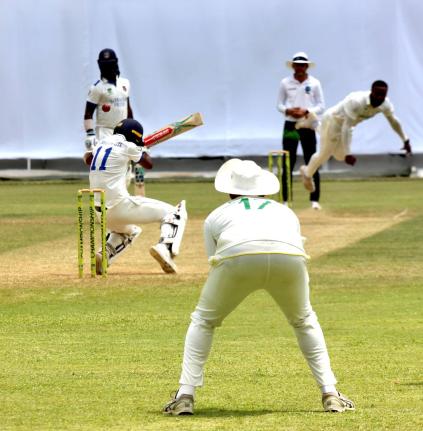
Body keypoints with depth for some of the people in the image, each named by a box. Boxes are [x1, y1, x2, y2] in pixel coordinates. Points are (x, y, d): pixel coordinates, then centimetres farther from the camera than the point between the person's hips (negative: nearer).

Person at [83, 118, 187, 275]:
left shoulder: (102, 142, 13)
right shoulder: (127, 146, -4)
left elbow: (87, 158, 34)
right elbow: (149, 164, 14)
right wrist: (141, 149, 30)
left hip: (101, 212, 7)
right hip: (120, 206, -7)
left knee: (129, 230, 38)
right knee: (174, 213, 4)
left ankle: (104, 255, 11)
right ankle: (165, 247, -23)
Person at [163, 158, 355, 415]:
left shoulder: (217, 215, 36)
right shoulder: (285, 211, 40)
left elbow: (215, 265, 34)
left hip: (237, 256, -2)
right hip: (289, 257, 2)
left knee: (203, 320, 23)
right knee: (304, 321, 29)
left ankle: (185, 396, 11)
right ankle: (330, 394, 20)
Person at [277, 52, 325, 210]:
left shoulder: (314, 83, 2)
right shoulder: (285, 83, 5)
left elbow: (321, 107, 2)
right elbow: (279, 105, 8)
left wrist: (306, 111, -15)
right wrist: (288, 111, -13)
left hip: (308, 126, -1)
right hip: (290, 125, 1)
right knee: (288, 163, -1)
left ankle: (314, 200, 0)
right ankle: (286, 201, 3)